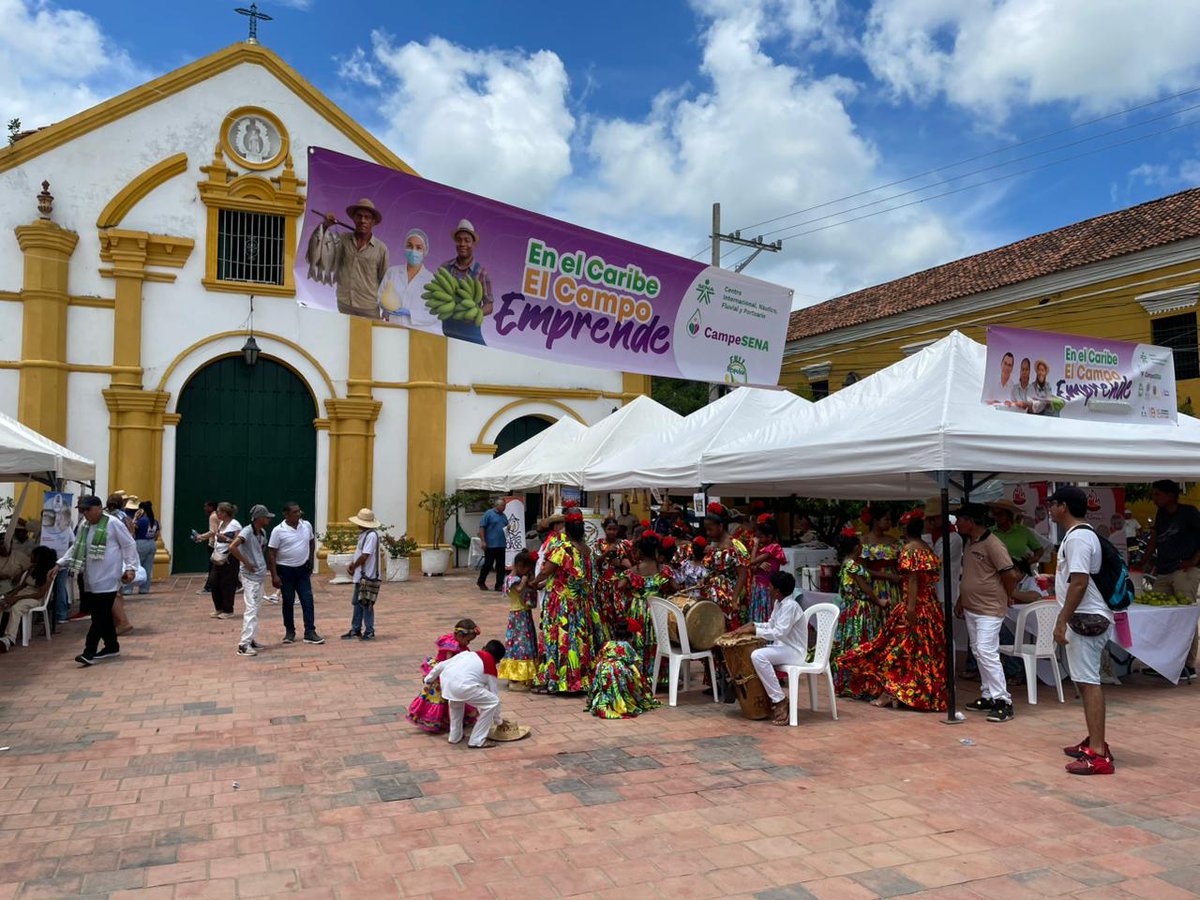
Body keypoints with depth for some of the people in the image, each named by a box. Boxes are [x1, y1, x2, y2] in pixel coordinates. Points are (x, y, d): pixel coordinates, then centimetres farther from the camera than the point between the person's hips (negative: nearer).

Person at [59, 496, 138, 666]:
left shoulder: (113, 523, -10)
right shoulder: (84, 526, 11)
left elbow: (129, 545, -9)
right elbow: (75, 548, 21)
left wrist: (131, 568, -13)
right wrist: (59, 564, 13)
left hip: (107, 579, -8)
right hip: (91, 579, 8)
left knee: (100, 616, -8)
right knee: (102, 615, 13)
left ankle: (89, 652, -10)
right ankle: (112, 647, 24)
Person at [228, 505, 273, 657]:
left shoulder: (262, 532, 9)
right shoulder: (247, 531, -16)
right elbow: (232, 547, -28)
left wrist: (262, 566, 9)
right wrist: (246, 563, -21)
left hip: (260, 575, 9)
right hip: (250, 576, -9)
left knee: (255, 610, 14)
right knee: (250, 610, -10)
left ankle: (250, 640, 22)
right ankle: (244, 645, -10)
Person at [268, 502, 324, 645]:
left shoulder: (307, 526, -1)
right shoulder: (278, 531, -13)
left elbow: (312, 542, 18)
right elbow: (271, 554, -11)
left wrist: (310, 560, 13)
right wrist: (274, 575, -14)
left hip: (303, 569, 3)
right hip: (285, 570, -3)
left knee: (308, 600, -1)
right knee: (288, 602, 8)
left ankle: (310, 632, 2)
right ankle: (290, 632, 21)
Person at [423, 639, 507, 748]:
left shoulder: (468, 653, 29)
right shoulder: (490, 667, 18)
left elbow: (442, 665, 26)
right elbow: (495, 694, 23)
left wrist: (429, 679, 42)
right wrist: (498, 721, 34)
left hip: (445, 679, 6)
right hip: (462, 686, -6)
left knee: (456, 701, 38)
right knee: (493, 702, 7)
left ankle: (455, 736, 43)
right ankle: (477, 741, 11)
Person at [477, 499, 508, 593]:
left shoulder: (504, 516, 15)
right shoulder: (489, 514, -5)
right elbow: (482, 527, -8)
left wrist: (508, 528, 2)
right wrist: (483, 541, -14)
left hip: (501, 545, 6)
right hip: (490, 545, -6)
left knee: (501, 566, 4)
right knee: (488, 564, 1)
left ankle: (499, 585, 10)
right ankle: (481, 582, 20)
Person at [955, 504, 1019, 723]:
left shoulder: (993, 544, -16)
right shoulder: (969, 544, 12)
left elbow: (1010, 575, -18)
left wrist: (1006, 598, -3)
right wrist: (961, 600, 18)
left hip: (989, 610, -9)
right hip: (971, 608, 9)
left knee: (987, 653, -14)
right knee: (979, 653, 13)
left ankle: (1003, 701, -9)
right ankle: (988, 697, 21)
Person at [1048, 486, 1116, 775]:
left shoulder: (1077, 538, -17)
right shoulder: (1081, 534, 16)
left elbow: (1079, 582, -24)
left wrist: (1062, 621, -22)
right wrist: (1065, 618, 23)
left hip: (1086, 620, -11)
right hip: (1086, 618, 11)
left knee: (1089, 682, -10)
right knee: (1086, 681, 17)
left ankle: (1098, 754, -9)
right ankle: (1095, 741, 27)